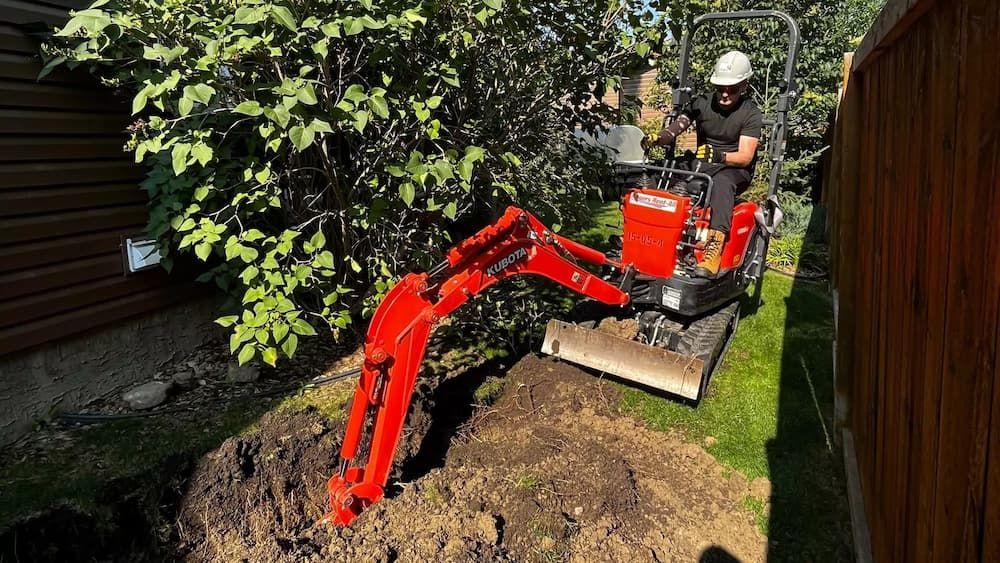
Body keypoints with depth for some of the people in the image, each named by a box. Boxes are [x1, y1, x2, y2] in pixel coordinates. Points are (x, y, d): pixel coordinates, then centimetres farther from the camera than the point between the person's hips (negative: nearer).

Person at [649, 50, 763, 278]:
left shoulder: (751, 113, -6)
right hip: (701, 165, 4)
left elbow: (745, 157, -16)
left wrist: (716, 154, -36)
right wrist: (659, 138, -33)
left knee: (721, 182, -41)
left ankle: (714, 248, -57)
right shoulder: (702, 103, 4)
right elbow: (676, 127, -9)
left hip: (735, 170, -4)